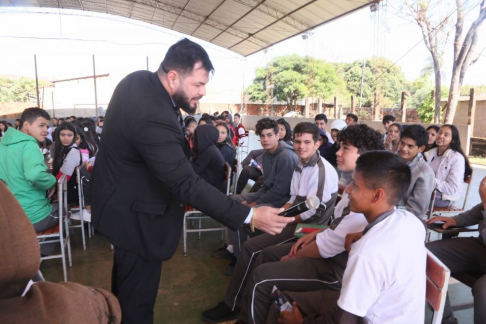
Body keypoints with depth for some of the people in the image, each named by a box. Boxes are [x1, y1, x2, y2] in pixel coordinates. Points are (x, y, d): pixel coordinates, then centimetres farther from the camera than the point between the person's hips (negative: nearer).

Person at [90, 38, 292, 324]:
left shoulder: (138, 79, -4)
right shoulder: (154, 118, -36)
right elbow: (187, 184, -35)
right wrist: (250, 216, -34)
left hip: (123, 198, 10)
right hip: (134, 214, -10)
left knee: (126, 279, 30)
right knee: (138, 294, 9)